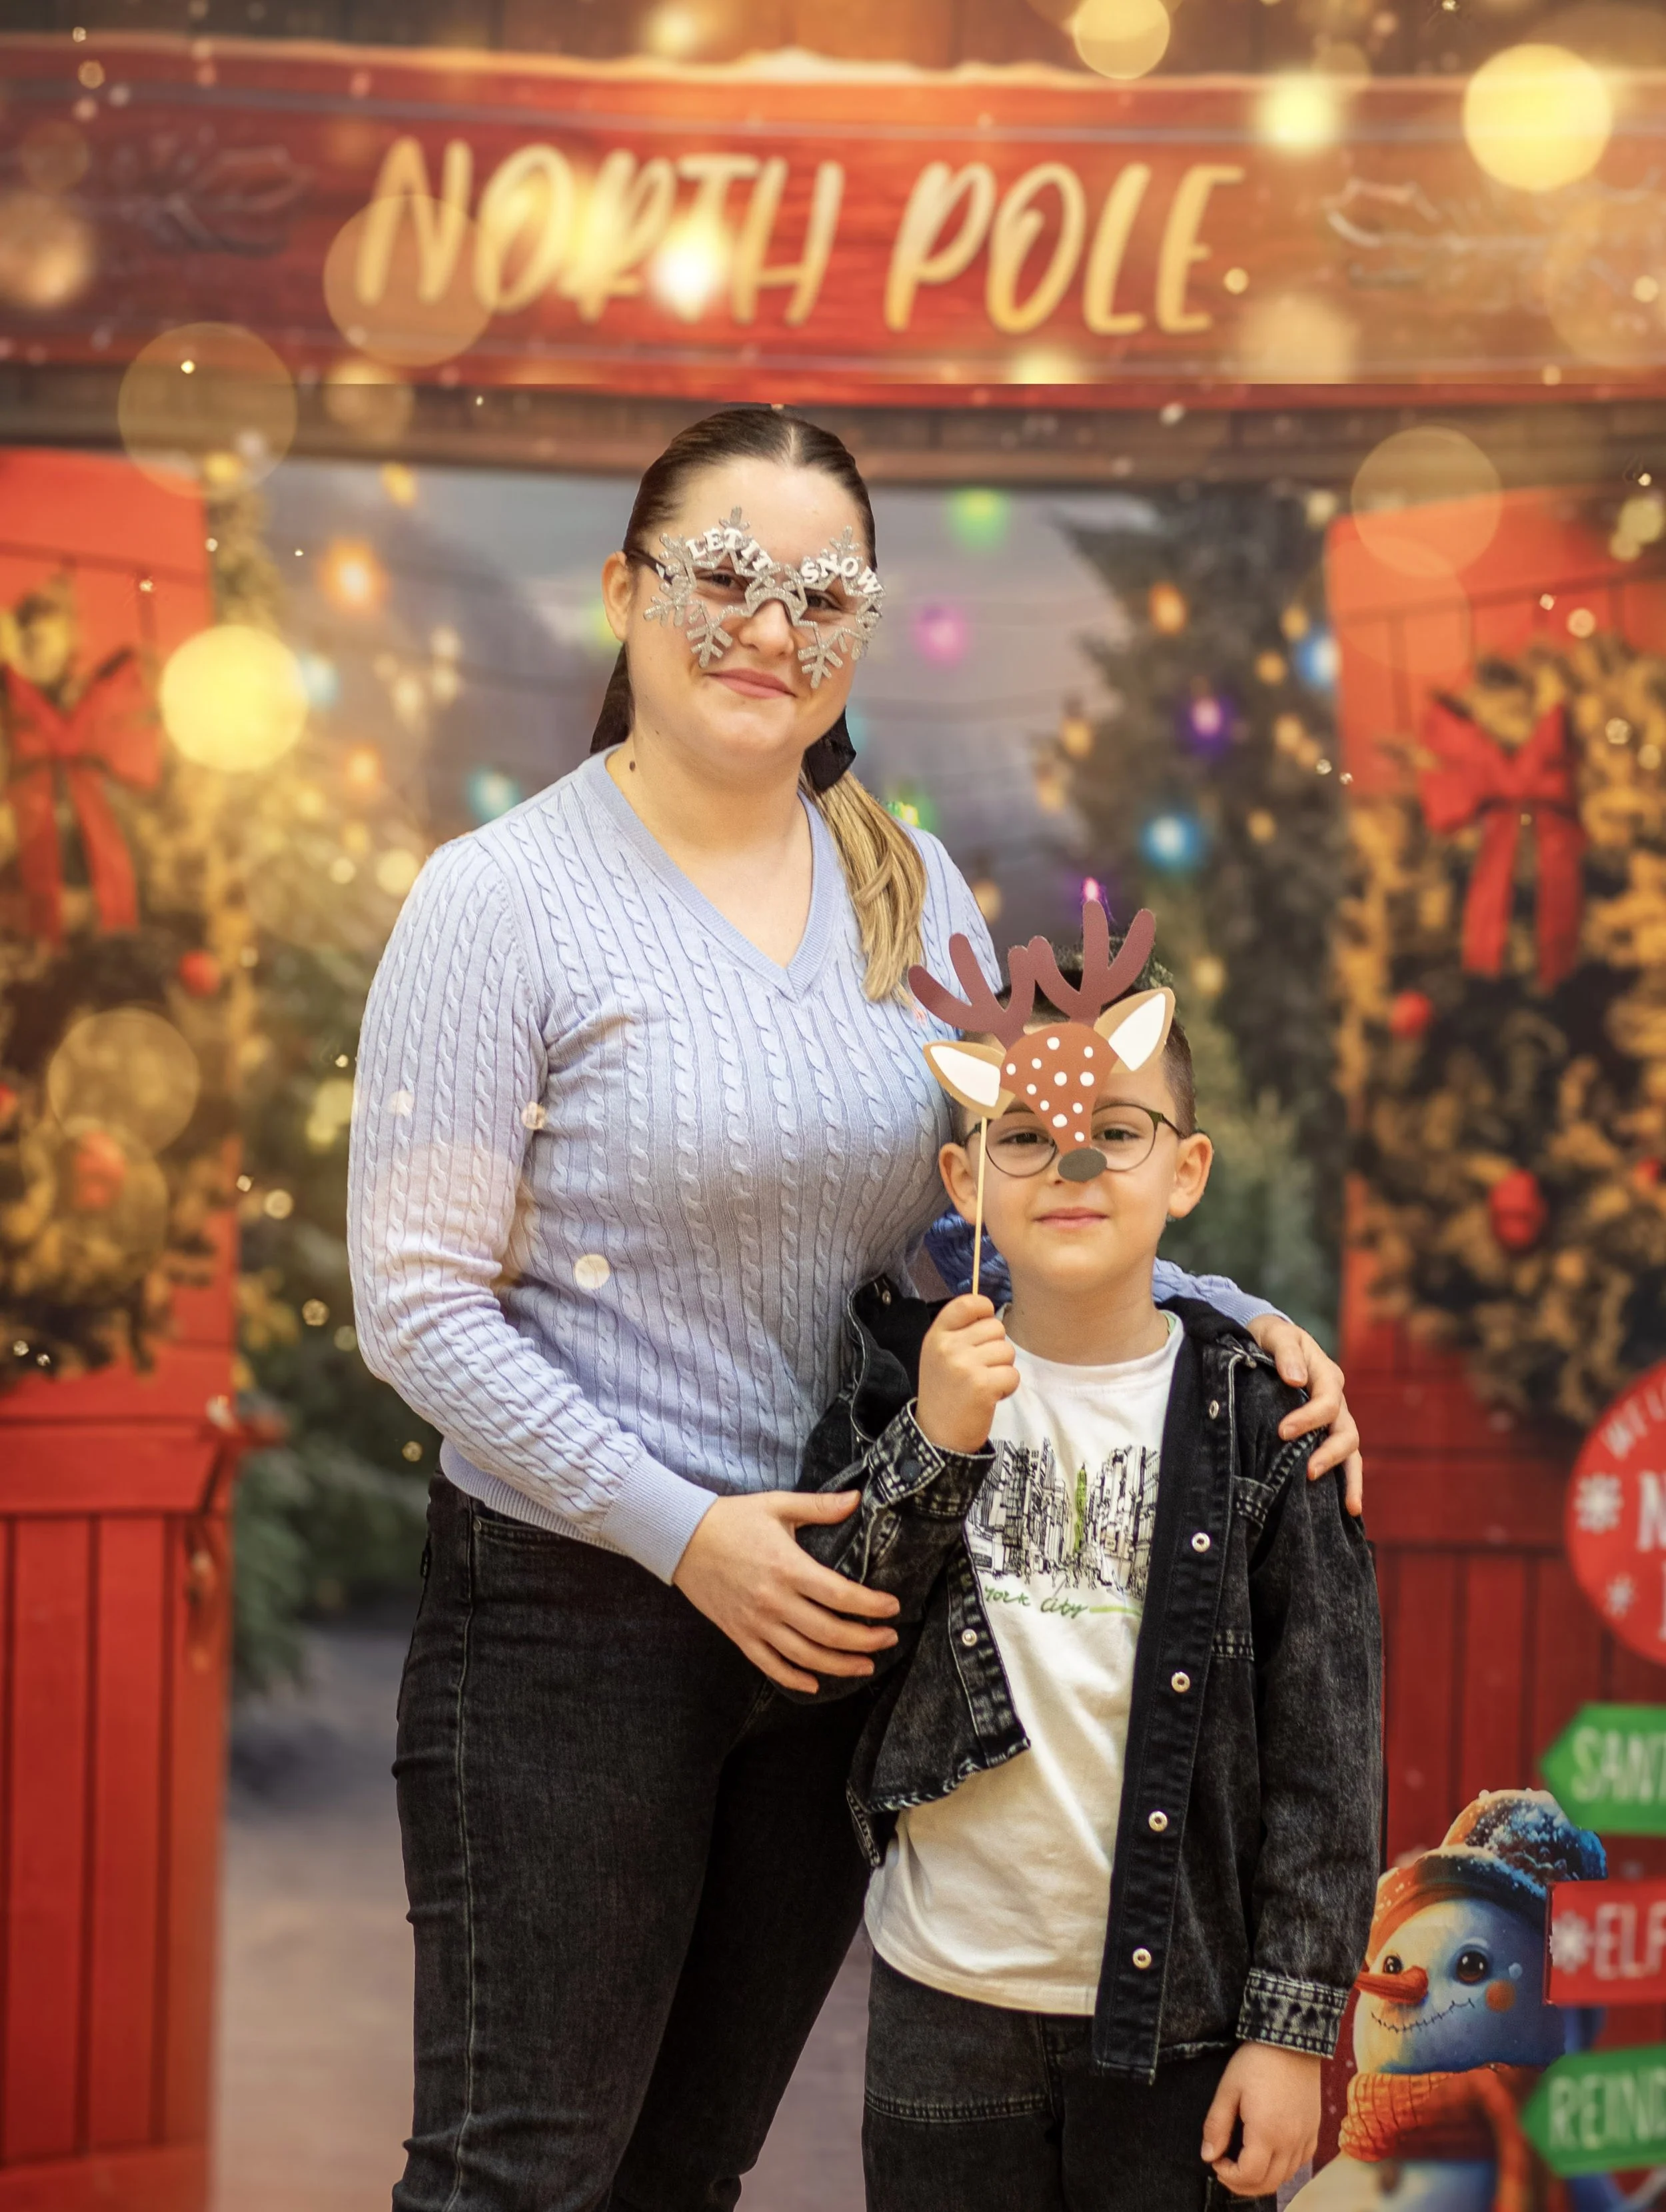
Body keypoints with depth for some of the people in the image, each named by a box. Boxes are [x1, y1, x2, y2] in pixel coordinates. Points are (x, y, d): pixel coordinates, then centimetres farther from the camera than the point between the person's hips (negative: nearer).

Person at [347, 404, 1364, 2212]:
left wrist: (1226, 1316, -6)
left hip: (832, 1598, 5)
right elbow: (417, 1305, -13)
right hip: (572, 1608, -5)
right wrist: (682, 1530, -18)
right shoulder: (506, 899, -11)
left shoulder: (913, 890, 5)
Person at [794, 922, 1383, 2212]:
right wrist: (933, 1443, -16)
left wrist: (1293, 2026, -7)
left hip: (1182, 2009, -1)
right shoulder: (904, 1379, 2)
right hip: (947, 2003, 2)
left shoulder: (1260, 1423, -4)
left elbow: (1326, 1747, -4)